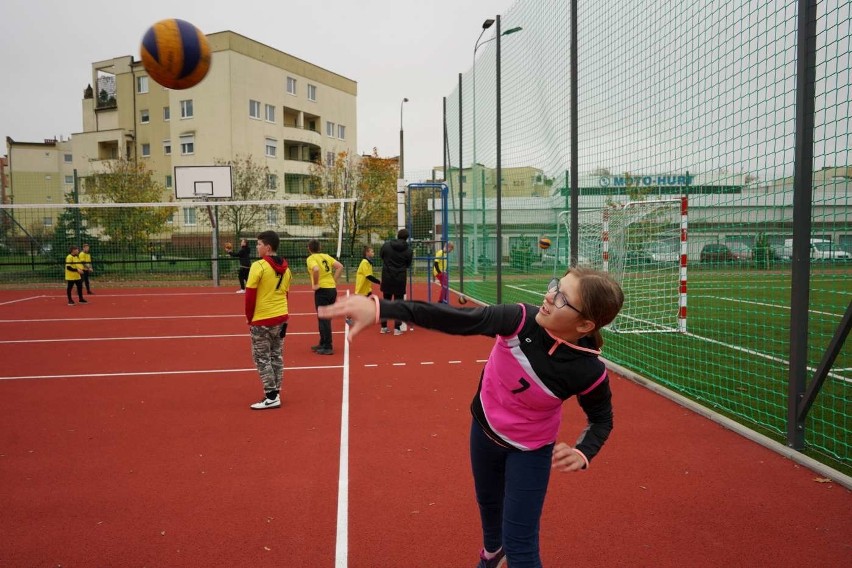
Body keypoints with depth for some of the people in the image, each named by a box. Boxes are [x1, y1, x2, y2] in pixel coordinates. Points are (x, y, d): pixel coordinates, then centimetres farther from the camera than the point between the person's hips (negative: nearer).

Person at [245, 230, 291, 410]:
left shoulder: (258, 266, -14)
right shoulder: (285, 268, 6)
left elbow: (250, 295, -13)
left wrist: (249, 319, -1)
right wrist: (279, 315, 16)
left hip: (262, 320, -6)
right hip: (281, 318, 7)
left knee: (262, 358, 3)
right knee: (276, 356, 14)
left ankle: (271, 397, 4)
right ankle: (275, 393, 19)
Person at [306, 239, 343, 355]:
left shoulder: (311, 258, -7)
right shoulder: (326, 256, 12)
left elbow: (316, 269, -28)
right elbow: (340, 266, 7)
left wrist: (315, 284, -15)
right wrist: (334, 280, 8)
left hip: (322, 290, -7)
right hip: (332, 289, 7)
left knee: (324, 319, -2)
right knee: (324, 318, 18)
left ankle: (328, 347, -1)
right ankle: (323, 344, 28)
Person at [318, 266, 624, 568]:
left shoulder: (589, 372, -31)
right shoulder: (521, 319, -31)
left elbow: (602, 419, -9)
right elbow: (455, 319, -39)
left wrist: (581, 453, -30)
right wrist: (378, 307, -48)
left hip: (530, 450, -3)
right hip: (485, 428, 4)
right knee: (488, 501, 30)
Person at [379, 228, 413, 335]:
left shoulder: (386, 245, -5)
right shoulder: (408, 250, -7)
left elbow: (381, 255, 12)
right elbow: (408, 265, 3)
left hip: (387, 278, 2)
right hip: (400, 279, -2)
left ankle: (384, 326, 17)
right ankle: (397, 328, 3)